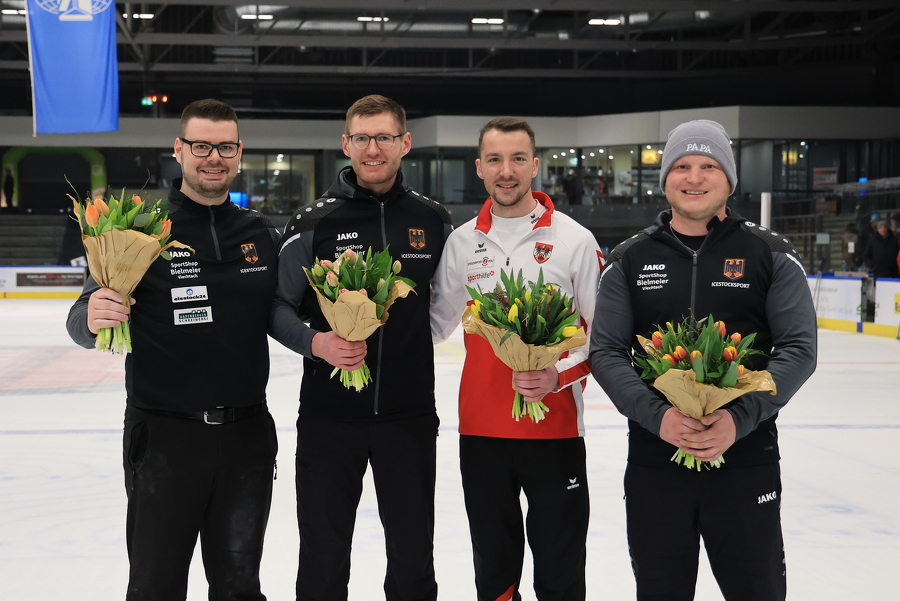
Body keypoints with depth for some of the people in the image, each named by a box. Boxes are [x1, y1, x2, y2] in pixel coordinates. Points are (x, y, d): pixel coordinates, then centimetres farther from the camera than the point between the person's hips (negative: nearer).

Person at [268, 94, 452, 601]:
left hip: (410, 413, 1)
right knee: (323, 556, 10)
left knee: (414, 554, 11)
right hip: (329, 414, -1)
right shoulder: (314, 222, -3)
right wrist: (315, 342, -17)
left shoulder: (434, 221, 4)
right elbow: (277, 306, -1)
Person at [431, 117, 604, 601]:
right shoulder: (461, 242, 6)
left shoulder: (574, 239, -4)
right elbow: (434, 324, 15)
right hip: (481, 430, 3)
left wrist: (557, 376, -18)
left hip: (555, 431, -3)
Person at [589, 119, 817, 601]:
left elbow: (799, 349, -4)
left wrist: (740, 417, -19)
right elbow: (605, 352, 0)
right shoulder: (629, 260, 6)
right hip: (653, 459, 2)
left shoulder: (770, 255, 2)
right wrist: (657, 415, -17)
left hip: (747, 459, -1)